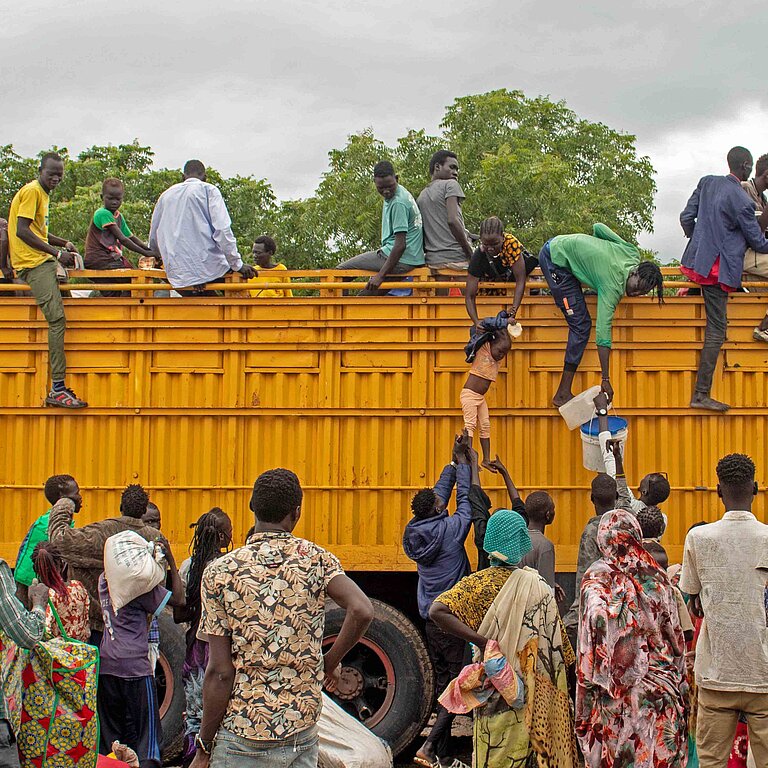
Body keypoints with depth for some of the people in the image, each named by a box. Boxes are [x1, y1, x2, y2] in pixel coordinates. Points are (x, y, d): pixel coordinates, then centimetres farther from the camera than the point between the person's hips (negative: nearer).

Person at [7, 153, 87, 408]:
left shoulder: (42, 193, 20)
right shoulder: (31, 191, -10)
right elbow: (22, 231, -20)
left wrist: (64, 244, 15)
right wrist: (56, 252, -20)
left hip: (43, 262, 11)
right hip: (33, 263, -11)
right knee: (57, 319, -18)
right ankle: (57, 390, -21)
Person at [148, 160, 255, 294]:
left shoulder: (165, 196, 18)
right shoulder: (209, 190, 3)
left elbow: (153, 240, 20)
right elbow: (222, 230, -10)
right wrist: (237, 264, -8)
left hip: (178, 277, 5)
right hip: (209, 269, -5)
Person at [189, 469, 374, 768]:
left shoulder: (219, 572, -7)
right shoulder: (315, 558, -1)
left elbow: (220, 672, -9)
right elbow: (362, 611, -17)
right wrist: (329, 663, 1)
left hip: (242, 739, -2)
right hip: (302, 732, 2)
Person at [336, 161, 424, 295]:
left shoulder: (398, 203, -18)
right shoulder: (399, 192, 13)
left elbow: (401, 245, -23)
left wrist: (381, 275, -24)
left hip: (401, 262, -10)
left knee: (341, 269, -6)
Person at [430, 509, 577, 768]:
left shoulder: (478, 583, -9)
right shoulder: (538, 587, -9)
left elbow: (437, 611, -21)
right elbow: (557, 648, -5)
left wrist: (481, 641, -19)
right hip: (536, 696, 0)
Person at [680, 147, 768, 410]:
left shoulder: (707, 182, 4)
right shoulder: (742, 201, -14)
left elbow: (686, 218, 10)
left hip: (697, 258, 8)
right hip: (719, 268, -8)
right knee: (716, 329, -5)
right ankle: (701, 394, -6)